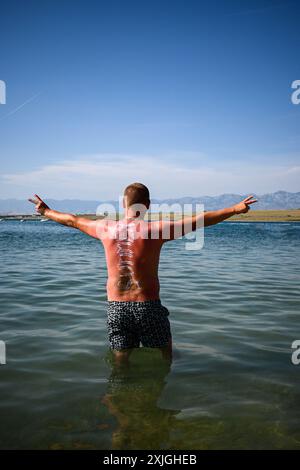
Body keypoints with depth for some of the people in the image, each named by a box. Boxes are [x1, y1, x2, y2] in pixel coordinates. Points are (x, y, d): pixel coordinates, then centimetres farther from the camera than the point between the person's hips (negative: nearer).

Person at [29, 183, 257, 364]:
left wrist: (45, 211, 30)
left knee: (120, 363, 19)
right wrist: (234, 209, -7)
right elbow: (199, 220, -14)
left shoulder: (106, 228, -2)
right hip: (148, 306, -3)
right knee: (164, 360, 18)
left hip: (115, 307, 4)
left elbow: (72, 220, 13)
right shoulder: (156, 229, -13)